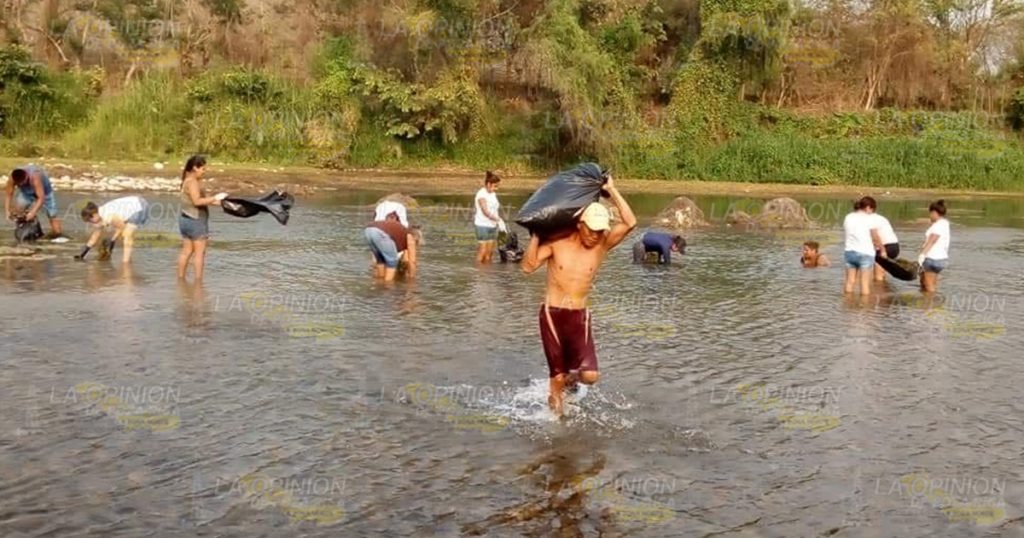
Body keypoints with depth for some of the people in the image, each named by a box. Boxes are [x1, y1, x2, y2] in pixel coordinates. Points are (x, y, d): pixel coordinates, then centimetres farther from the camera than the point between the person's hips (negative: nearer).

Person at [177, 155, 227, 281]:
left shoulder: (188, 181, 15)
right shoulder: (192, 182, -16)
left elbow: (197, 200, 16)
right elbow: (197, 201, -26)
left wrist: (215, 202, 12)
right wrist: (215, 198, -22)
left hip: (185, 219, 10)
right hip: (195, 220, -10)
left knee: (186, 251, 12)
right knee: (199, 252, -4)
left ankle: (180, 277, 16)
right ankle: (198, 279, -3)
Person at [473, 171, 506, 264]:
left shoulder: (493, 194, 13)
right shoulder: (481, 194, -10)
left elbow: (494, 210, 10)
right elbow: (485, 212, -18)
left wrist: (498, 223, -2)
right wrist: (498, 220, -23)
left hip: (493, 226, 7)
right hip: (483, 226, -7)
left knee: (490, 253, 5)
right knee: (482, 252, -7)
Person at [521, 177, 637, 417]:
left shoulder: (602, 245, -2)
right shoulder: (557, 242, -6)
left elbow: (630, 223, -15)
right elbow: (528, 266, -13)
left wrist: (612, 190, -15)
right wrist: (536, 234, -20)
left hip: (579, 317, 2)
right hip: (552, 315, -2)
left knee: (590, 375, -8)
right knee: (557, 375, 4)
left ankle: (571, 377, 28)